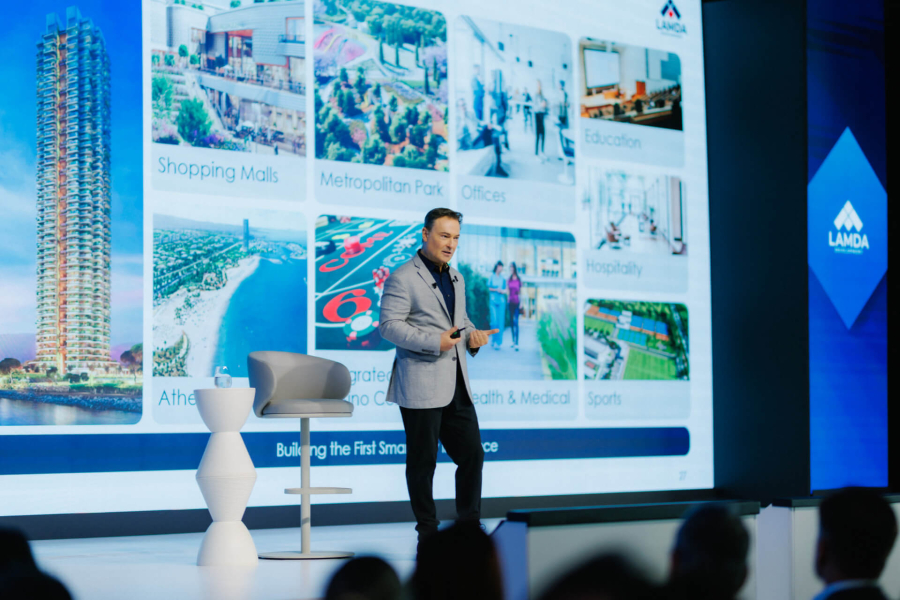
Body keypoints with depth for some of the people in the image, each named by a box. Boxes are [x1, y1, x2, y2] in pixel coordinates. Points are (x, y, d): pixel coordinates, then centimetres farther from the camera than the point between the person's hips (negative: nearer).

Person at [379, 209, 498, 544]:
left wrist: (472, 334, 6)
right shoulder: (403, 278, -8)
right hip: (421, 386, -8)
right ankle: (428, 533, 10)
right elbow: (389, 325, -15)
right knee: (423, 461, 0)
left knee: (472, 454, 7)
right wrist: (434, 342, -23)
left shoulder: (456, 278, 19)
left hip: (456, 385, 8)